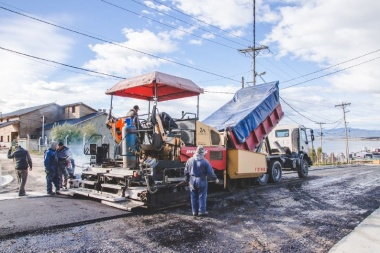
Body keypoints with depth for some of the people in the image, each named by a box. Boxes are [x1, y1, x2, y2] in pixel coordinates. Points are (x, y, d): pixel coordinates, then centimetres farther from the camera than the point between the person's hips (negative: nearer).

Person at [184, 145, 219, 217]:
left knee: (194, 196, 12)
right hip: (201, 180, -4)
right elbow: (210, 172, -9)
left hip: (192, 180, 4)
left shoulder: (190, 160, -1)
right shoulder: (205, 161, -13)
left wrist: (187, 180, 20)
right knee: (202, 196, 6)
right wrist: (215, 179, 6)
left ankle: (195, 211, 19)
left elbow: (186, 172, 7)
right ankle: (202, 211, 8)